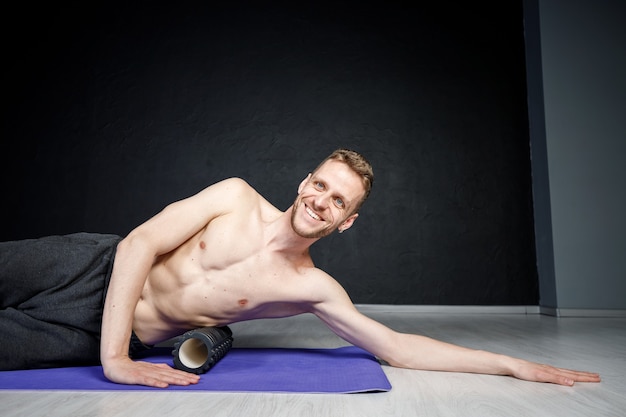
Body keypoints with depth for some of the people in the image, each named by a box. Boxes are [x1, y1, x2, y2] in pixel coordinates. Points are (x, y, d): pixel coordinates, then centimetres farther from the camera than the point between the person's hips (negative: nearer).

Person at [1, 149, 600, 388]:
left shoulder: (314, 289, -12)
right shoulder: (237, 197, -16)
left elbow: (397, 347, -13)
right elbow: (141, 243, -20)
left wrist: (512, 364, -19)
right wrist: (115, 357, -28)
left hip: (120, 339, 1)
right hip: (94, 271, 0)